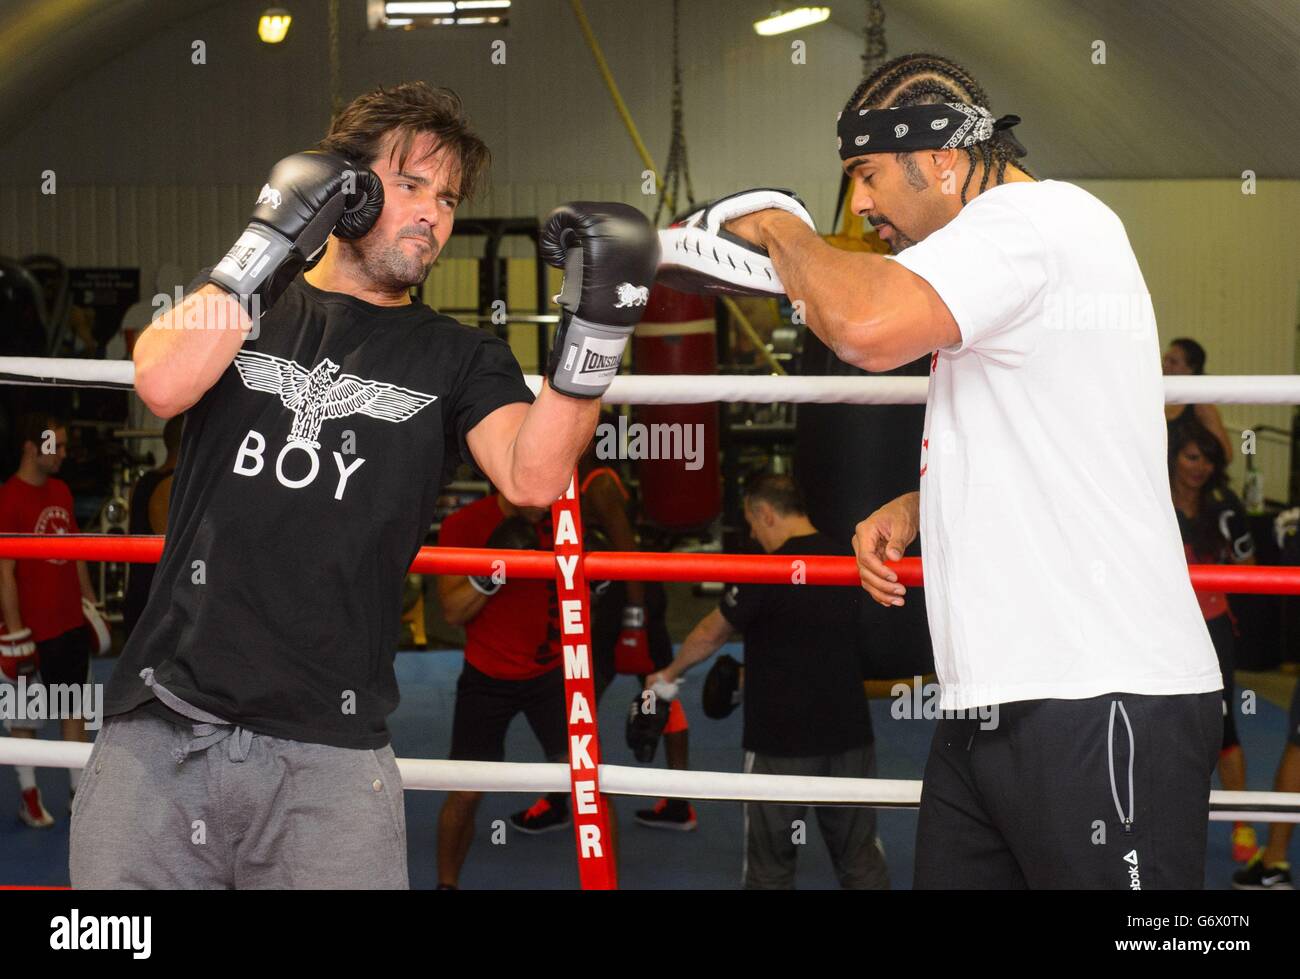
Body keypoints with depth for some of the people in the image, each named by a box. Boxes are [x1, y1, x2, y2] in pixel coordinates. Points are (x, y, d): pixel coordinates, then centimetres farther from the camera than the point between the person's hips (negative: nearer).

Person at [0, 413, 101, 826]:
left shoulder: (61, 491, 9)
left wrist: (89, 602, 17)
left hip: (72, 623, 7)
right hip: (33, 630, -7)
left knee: (75, 709, 12)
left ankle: (79, 792, 20)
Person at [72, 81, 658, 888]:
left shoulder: (458, 358, 11)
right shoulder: (239, 299, 13)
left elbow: (532, 477, -8)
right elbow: (164, 385, -8)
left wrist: (596, 324, -21)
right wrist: (275, 238, -9)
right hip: (159, 728, 0)